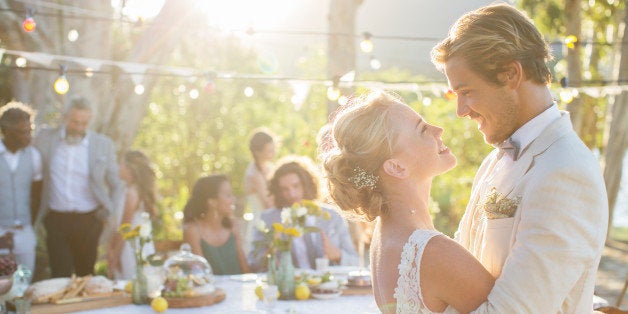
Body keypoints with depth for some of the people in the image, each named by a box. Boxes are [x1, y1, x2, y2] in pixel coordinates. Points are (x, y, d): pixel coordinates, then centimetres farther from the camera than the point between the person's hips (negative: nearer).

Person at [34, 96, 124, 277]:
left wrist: (110, 211, 0)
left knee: (86, 275, 7)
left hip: (89, 221, 0)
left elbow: (117, 185, 13)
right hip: (56, 220, 0)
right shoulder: (45, 139, 4)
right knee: (60, 277, -4)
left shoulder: (103, 145, 3)